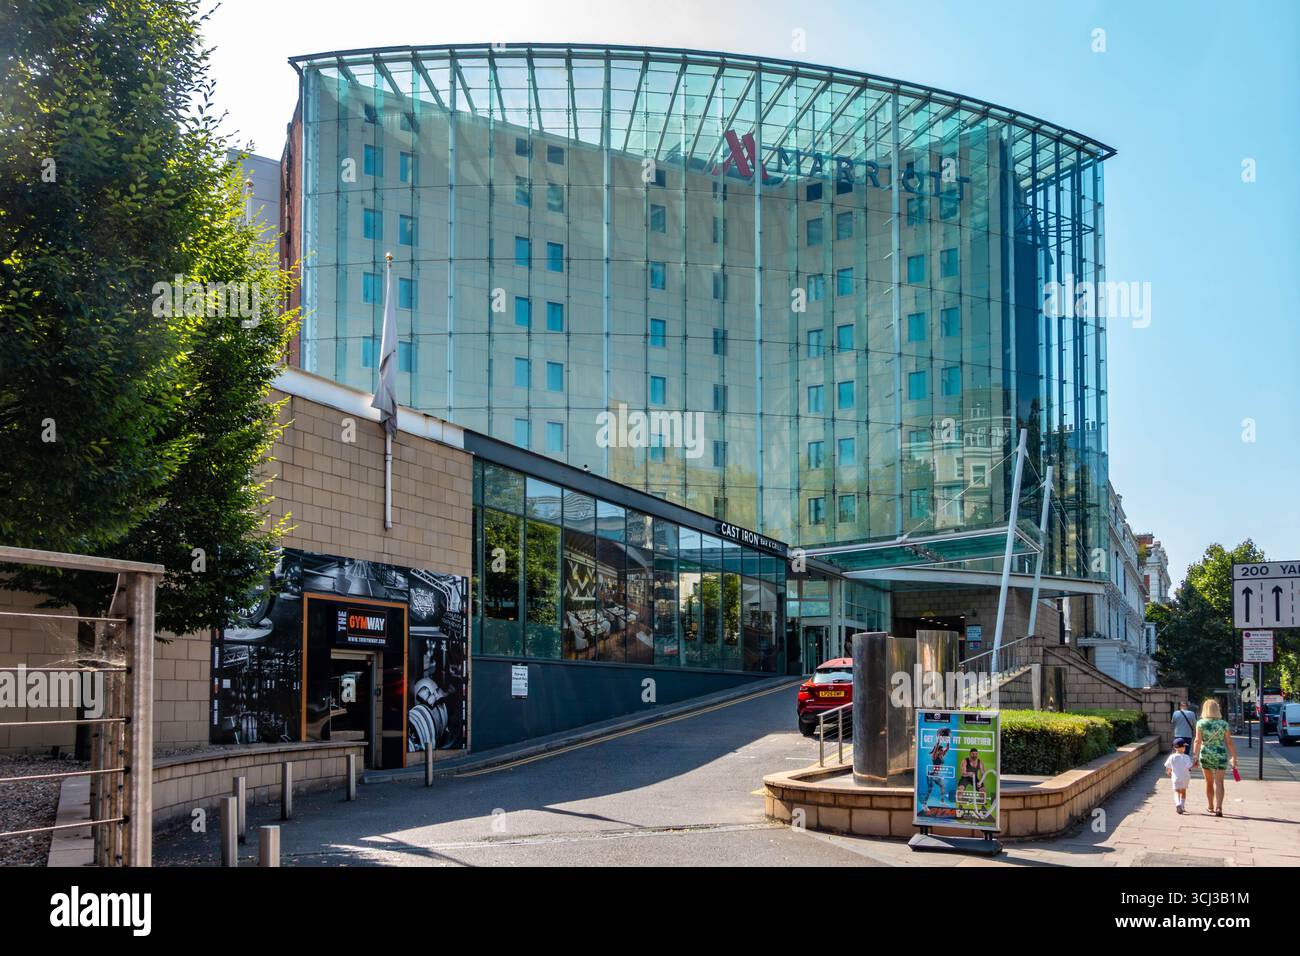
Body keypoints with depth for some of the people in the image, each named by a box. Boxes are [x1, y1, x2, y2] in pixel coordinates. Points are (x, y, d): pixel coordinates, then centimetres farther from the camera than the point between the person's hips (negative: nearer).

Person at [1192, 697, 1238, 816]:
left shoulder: (1200, 723, -4)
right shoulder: (1223, 724, -1)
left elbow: (1198, 741, -11)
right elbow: (1229, 742, -1)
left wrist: (1195, 756, -11)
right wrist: (1234, 757, 6)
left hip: (1205, 755, 1)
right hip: (1221, 755, -1)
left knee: (1209, 782, 16)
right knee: (1219, 782, -2)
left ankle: (1210, 807, 29)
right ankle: (1218, 807, -17)